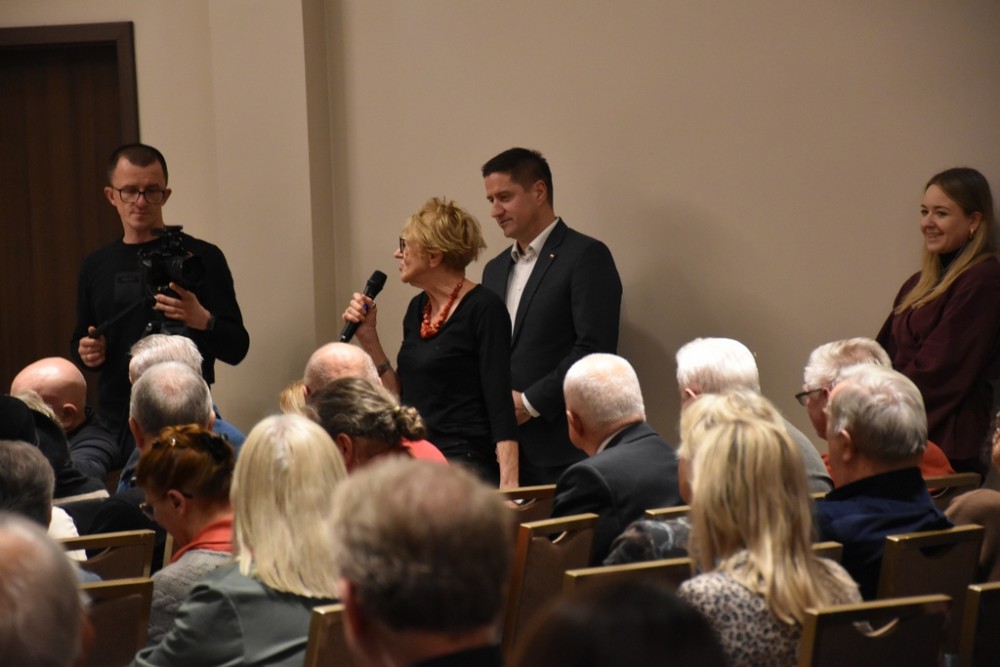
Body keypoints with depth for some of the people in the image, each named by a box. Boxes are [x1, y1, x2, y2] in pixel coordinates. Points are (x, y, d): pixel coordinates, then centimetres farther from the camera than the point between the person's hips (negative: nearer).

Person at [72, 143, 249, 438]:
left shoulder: (200, 257, -2)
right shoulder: (96, 266, 11)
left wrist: (203, 321, -24)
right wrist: (86, 353, -1)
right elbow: (79, 342, 22)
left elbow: (237, 348, -5)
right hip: (116, 422, 3)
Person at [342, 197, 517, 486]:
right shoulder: (417, 308, 12)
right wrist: (368, 336, 8)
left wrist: (508, 484, -25)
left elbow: (500, 403, -17)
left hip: (463, 463, -7)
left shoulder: (483, 309, -11)